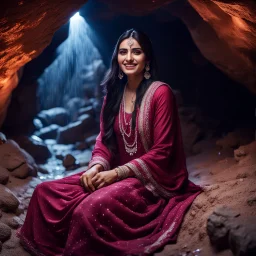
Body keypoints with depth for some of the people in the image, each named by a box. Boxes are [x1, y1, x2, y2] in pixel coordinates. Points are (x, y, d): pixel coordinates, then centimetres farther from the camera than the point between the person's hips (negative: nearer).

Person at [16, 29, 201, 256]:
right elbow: (105, 138, 10)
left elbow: (161, 152, -15)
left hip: (153, 179, -7)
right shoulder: (114, 93, 8)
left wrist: (117, 173, -19)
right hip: (118, 174, 7)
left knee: (92, 208, -34)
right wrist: (96, 166, -11)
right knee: (47, 192, -9)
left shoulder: (160, 92, -13)